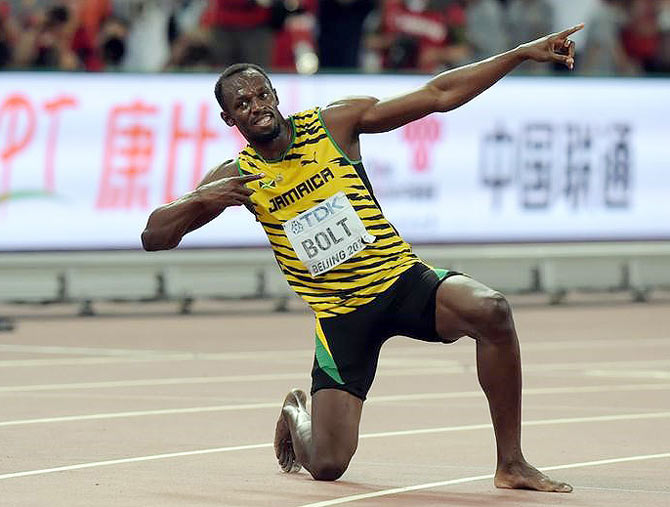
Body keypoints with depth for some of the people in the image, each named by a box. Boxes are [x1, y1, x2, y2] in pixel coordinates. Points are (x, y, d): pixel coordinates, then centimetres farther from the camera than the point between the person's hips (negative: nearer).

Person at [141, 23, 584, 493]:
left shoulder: (334, 123, -1)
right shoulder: (238, 177, 1)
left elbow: (439, 95, -1)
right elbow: (154, 237, 1)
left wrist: (524, 53, -7)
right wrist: (202, 200, -18)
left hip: (401, 278, 0)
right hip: (338, 314, 0)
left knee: (490, 310, -33)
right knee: (326, 466, -7)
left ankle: (511, 464, -22)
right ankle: (295, 414, 33)